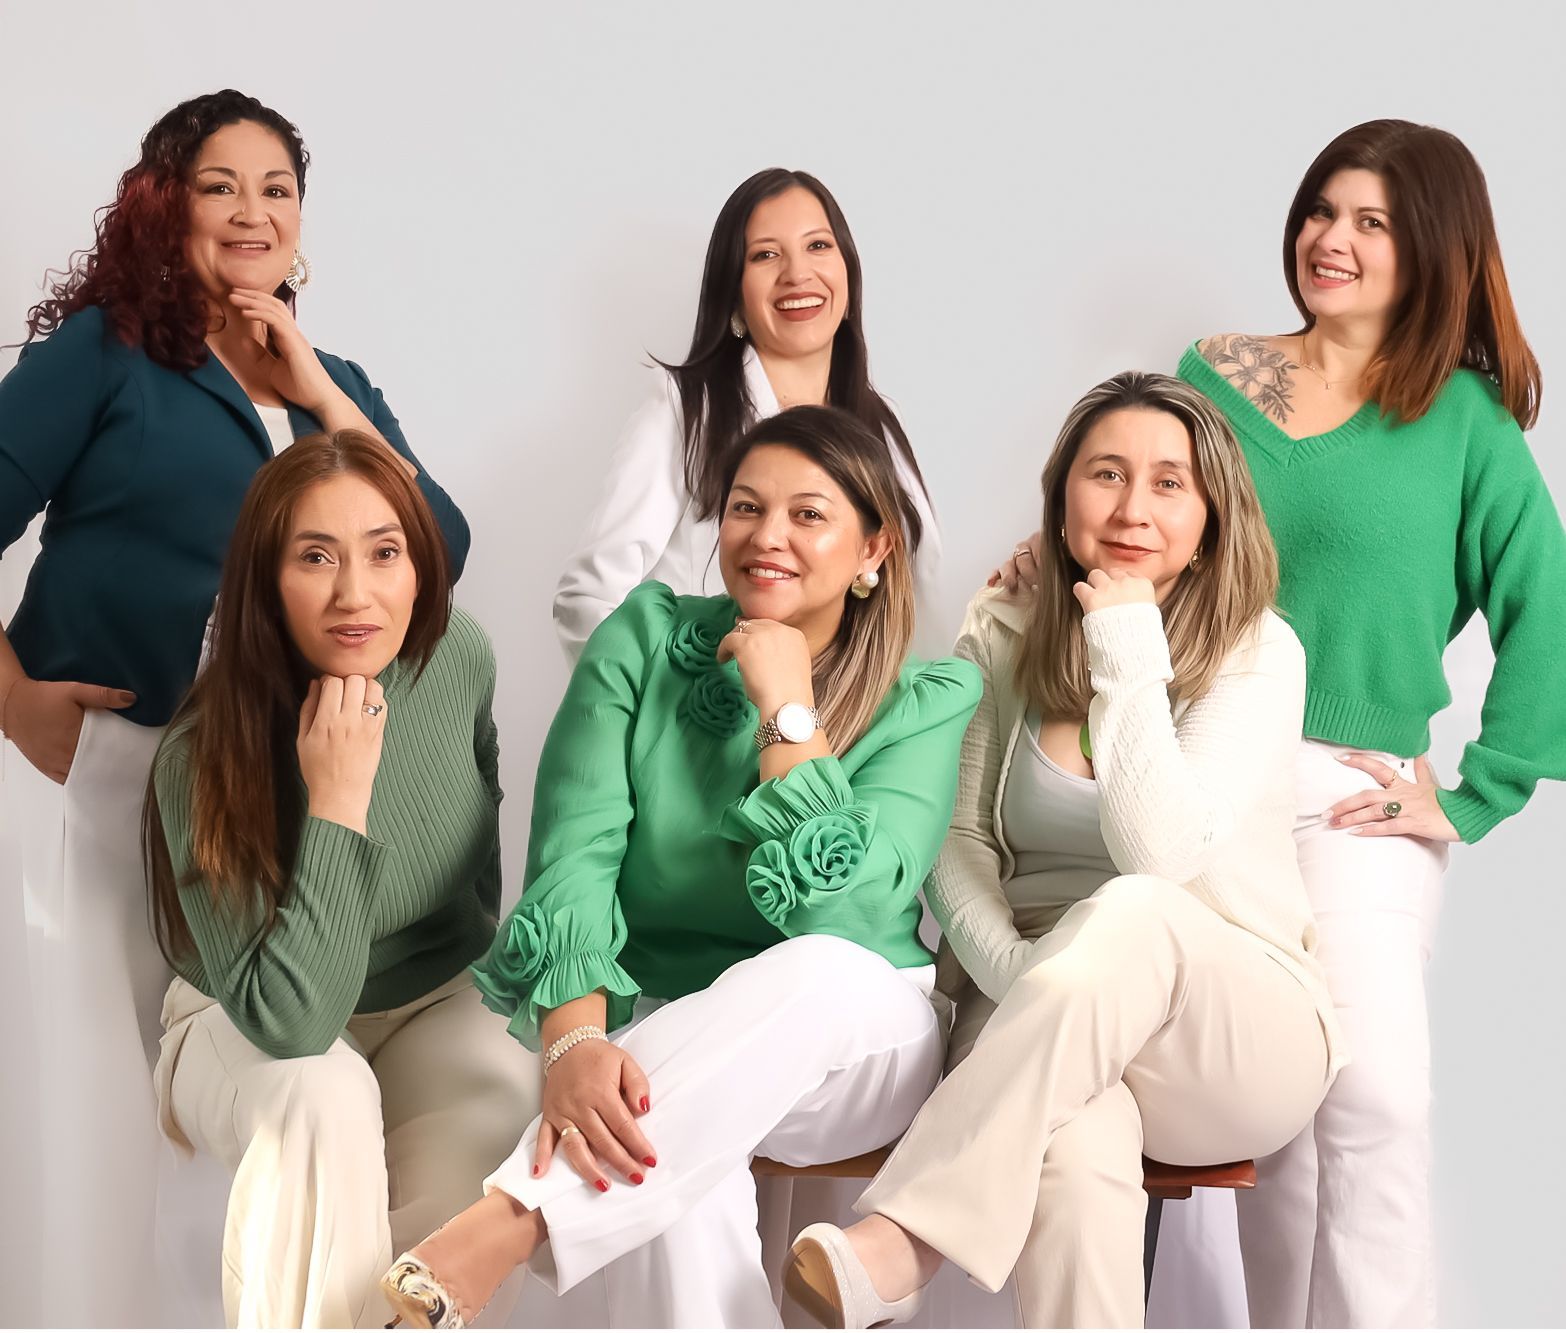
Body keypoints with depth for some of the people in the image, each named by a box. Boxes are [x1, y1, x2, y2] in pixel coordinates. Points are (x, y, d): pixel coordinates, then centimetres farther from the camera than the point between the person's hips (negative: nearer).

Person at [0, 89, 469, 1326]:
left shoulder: (336, 384, 13)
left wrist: (320, 394, -4)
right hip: (106, 759, -4)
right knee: (110, 1075, 2)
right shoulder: (106, 346, -1)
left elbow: (441, 550, 0)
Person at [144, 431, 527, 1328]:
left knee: (510, 1094, -28)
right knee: (326, 1095, -35)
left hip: (439, 1002, 3)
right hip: (247, 1036, -3)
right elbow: (287, 1021, -33)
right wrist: (339, 799, -37)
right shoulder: (206, 759, -27)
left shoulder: (461, 657, -14)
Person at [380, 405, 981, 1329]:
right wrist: (573, 1040, -31)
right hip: (656, 1029, 0)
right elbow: (576, 853, -13)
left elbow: (837, 911, -17)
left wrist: (786, 709, -17)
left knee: (815, 972, -38)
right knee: (676, 1173, -38)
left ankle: (472, 1255, -46)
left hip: (853, 1044, 0)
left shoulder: (927, 702, -3)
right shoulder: (645, 638, 1)